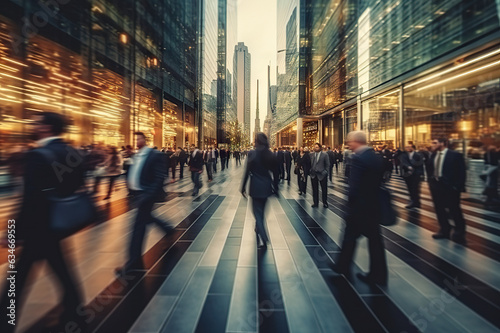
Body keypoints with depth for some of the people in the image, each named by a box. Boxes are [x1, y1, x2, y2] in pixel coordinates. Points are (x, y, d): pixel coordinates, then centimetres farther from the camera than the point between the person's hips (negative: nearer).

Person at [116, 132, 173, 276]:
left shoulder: (155, 154, -14)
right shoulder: (136, 155, 11)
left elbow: (160, 176, -19)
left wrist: (151, 194, -25)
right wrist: (129, 182, 8)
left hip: (146, 194, -9)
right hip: (137, 193, 9)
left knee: (139, 225, -5)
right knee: (146, 217, 22)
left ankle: (134, 262, 6)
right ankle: (166, 227, 48)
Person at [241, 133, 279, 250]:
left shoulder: (252, 154, -11)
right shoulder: (271, 155, 0)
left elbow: (247, 171, -11)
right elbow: (275, 172, 3)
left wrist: (243, 187, -2)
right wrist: (275, 187, 13)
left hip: (256, 187, -4)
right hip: (266, 186, 5)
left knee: (257, 211, 2)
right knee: (261, 209, 23)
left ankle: (263, 239, -8)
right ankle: (258, 228, 44)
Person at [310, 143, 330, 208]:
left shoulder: (324, 155, -3)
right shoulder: (312, 154, 4)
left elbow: (327, 165, -1)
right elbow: (310, 163, 7)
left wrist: (325, 172, -6)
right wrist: (310, 171, -2)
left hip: (321, 174, -3)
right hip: (313, 174, 3)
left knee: (324, 189, 6)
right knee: (315, 189, 9)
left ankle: (325, 203, 19)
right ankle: (315, 202, 20)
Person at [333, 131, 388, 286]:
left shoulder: (357, 159, -19)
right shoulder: (378, 158, 7)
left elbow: (354, 186, -23)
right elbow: (380, 181, 10)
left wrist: (350, 204, -10)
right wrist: (374, 197, 14)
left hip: (359, 206, -7)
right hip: (375, 205, 7)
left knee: (350, 236, 11)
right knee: (374, 238, 12)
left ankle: (343, 266, 29)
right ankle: (378, 274, 22)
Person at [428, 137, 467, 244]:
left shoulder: (455, 155, -9)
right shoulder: (433, 155, 7)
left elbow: (461, 172, -9)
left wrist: (459, 187, -13)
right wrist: (430, 182, 9)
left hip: (450, 187, -6)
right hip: (436, 185, 6)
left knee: (454, 210, 6)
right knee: (439, 209, 13)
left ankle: (459, 232, 25)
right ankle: (444, 230, 28)